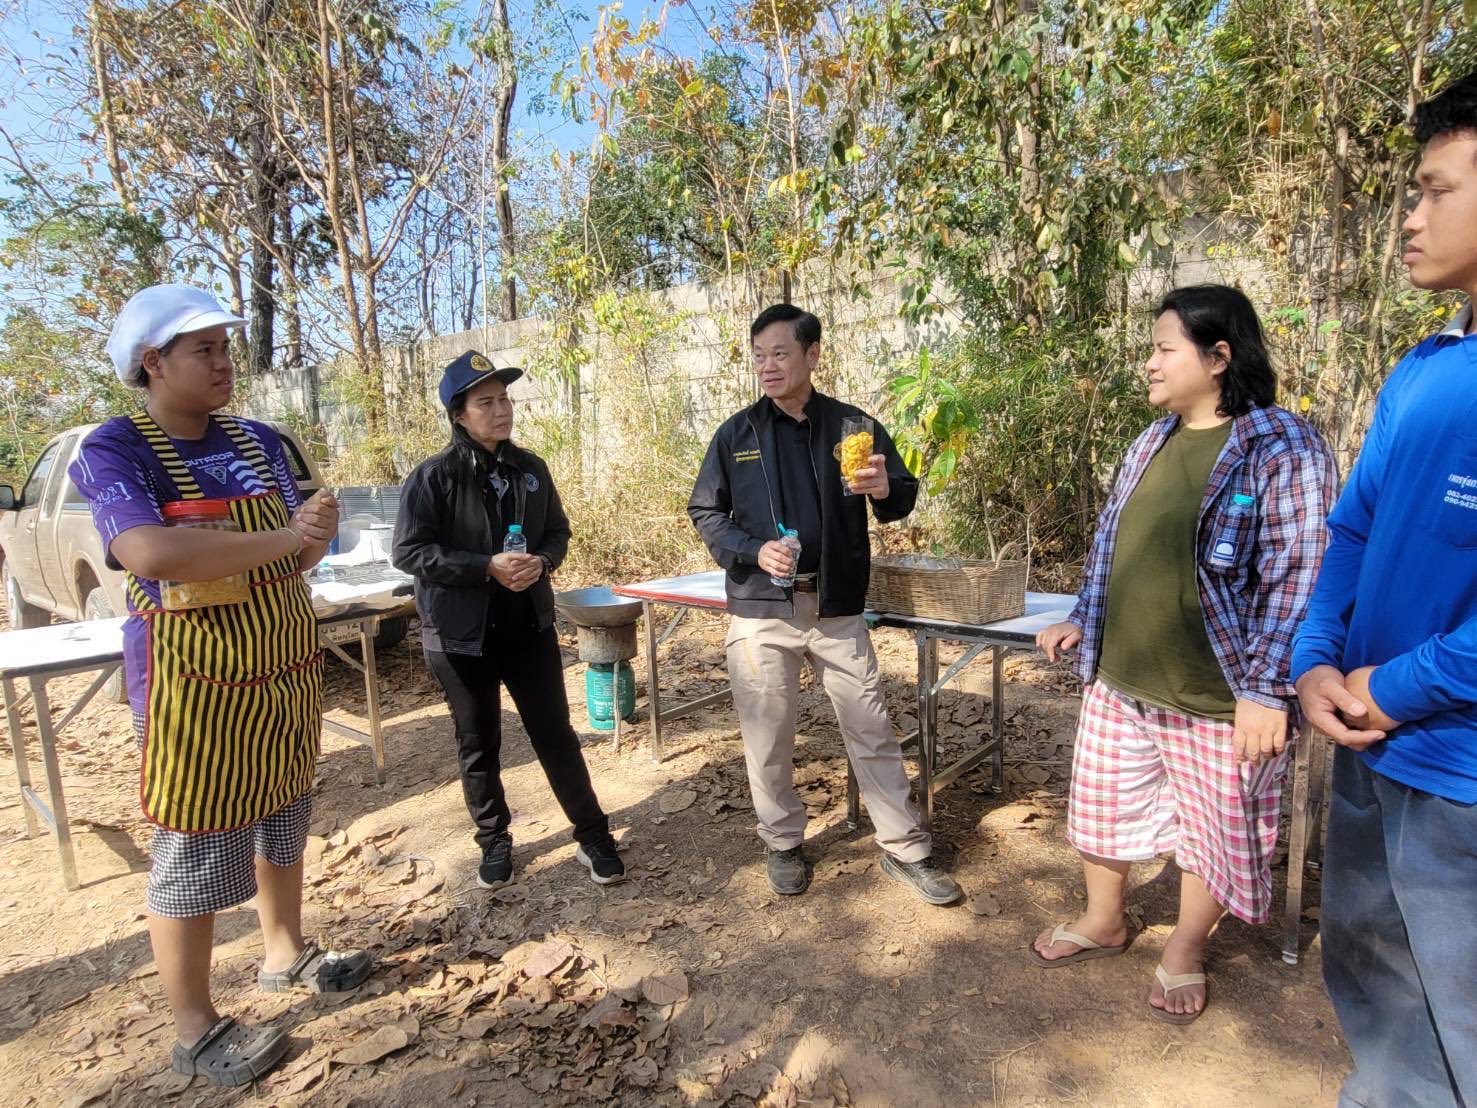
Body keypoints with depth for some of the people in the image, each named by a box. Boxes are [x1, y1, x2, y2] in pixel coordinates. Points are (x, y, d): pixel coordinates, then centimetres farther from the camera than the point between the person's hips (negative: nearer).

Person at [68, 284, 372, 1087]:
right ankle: (195, 1031, 24)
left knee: (284, 819, 19)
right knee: (194, 853, 5)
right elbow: (154, 554, -30)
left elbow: (297, 554, 6)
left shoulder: (257, 441, 5)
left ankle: (284, 953, 41)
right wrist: (284, 537, -23)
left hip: (283, 666, 6)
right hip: (196, 680, -6)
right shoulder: (114, 451, -12)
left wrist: (311, 537, -17)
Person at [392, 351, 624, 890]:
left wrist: (541, 562, -12)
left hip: (529, 627, 3)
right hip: (461, 635, -2)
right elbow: (408, 551, -13)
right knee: (479, 745, 13)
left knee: (556, 735, 7)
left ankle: (592, 836, 21)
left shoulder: (530, 468, 3)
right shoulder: (434, 476, -10)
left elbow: (558, 531, 11)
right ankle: (495, 841, 33)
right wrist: (487, 566, -21)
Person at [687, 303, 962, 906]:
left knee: (872, 730, 6)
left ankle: (905, 848, 23)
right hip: (760, 610, 0)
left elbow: (904, 494, 7)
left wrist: (885, 491, -18)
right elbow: (704, 512, 5)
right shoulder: (736, 434, 3)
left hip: (837, 608, 0)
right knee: (768, 736, 9)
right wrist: (753, 550, -13)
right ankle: (782, 842, 31)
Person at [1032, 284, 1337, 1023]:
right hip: (1119, 680, 7)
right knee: (1102, 802, 18)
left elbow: (1296, 579, -17)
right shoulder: (1152, 442, 8)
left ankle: (1185, 953, 38)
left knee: (1214, 828, 14)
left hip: (1217, 696, -6)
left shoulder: (1283, 450, -13)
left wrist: (1266, 688, -20)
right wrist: (1081, 619, 14)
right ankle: (1103, 921, 41)